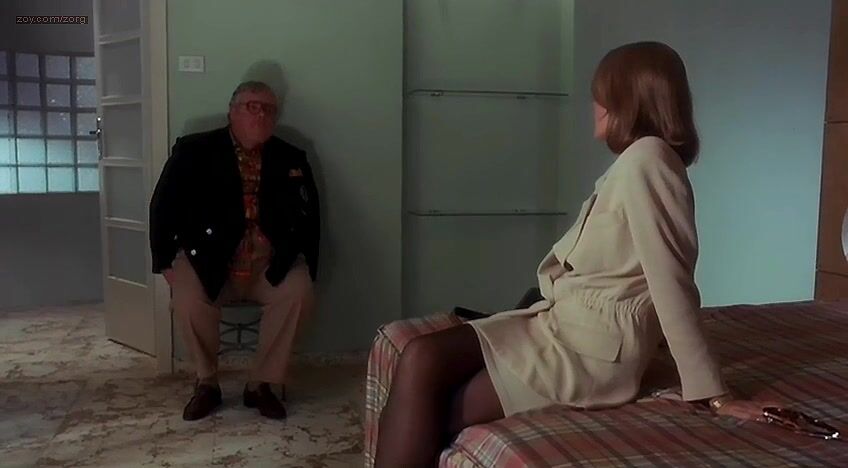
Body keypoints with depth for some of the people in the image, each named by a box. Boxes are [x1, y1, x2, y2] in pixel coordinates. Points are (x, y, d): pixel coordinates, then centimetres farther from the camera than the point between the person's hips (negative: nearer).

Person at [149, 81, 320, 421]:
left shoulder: (291, 159, 6)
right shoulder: (194, 151, -1)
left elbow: (309, 215, 9)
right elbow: (164, 206, 0)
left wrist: (305, 266, -1)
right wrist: (166, 262, -7)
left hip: (270, 265, 2)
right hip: (208, 261, -1)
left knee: (298, 292, -27)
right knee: (188, 300, -30)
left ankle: (261, 384, -8)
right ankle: (207, 382, -1)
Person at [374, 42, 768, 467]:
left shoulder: (646, 158, -14)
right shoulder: (633, 162, 17)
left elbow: (672, 282, -19)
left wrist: (711, 391, -17)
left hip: (592, 349, -9)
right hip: (560, 326, 9)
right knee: (421, 358, -8)